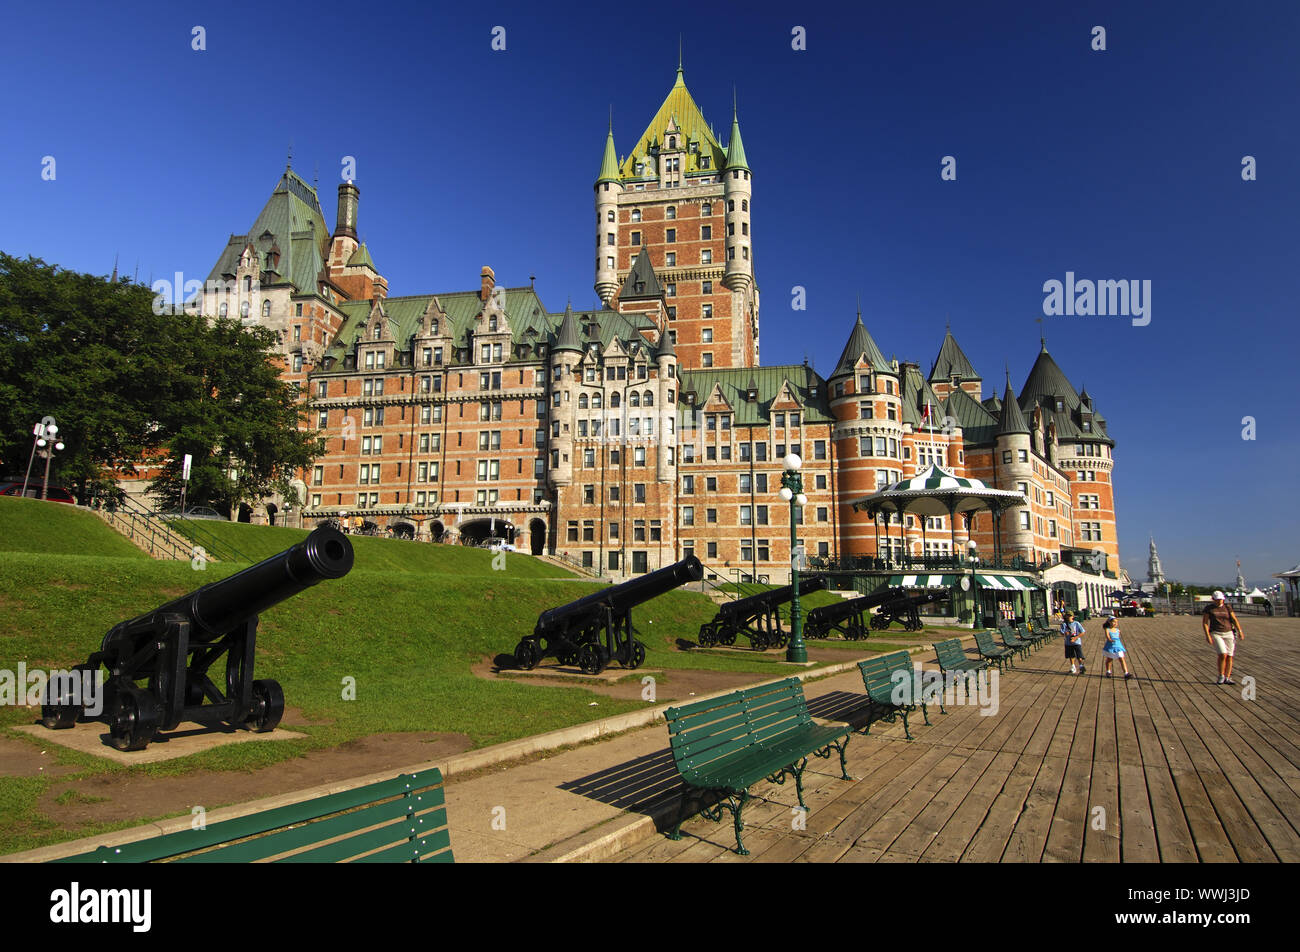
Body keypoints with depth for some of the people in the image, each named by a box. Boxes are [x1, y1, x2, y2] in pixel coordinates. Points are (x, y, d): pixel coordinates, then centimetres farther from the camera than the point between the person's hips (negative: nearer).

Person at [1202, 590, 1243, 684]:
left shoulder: (1227, 607, 5)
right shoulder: (1209, 609, -2)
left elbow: (1234, 620, 4)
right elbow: (1204, 622, -4)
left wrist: (1240, 631, -8)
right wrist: (1207, 635, -13)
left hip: (1228, 634, 3)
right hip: (1216, 634, -3)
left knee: (1229, 656, -2)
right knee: (1223, 654, -19)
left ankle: (1227, 678, 5)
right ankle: (1221, 676, -4)